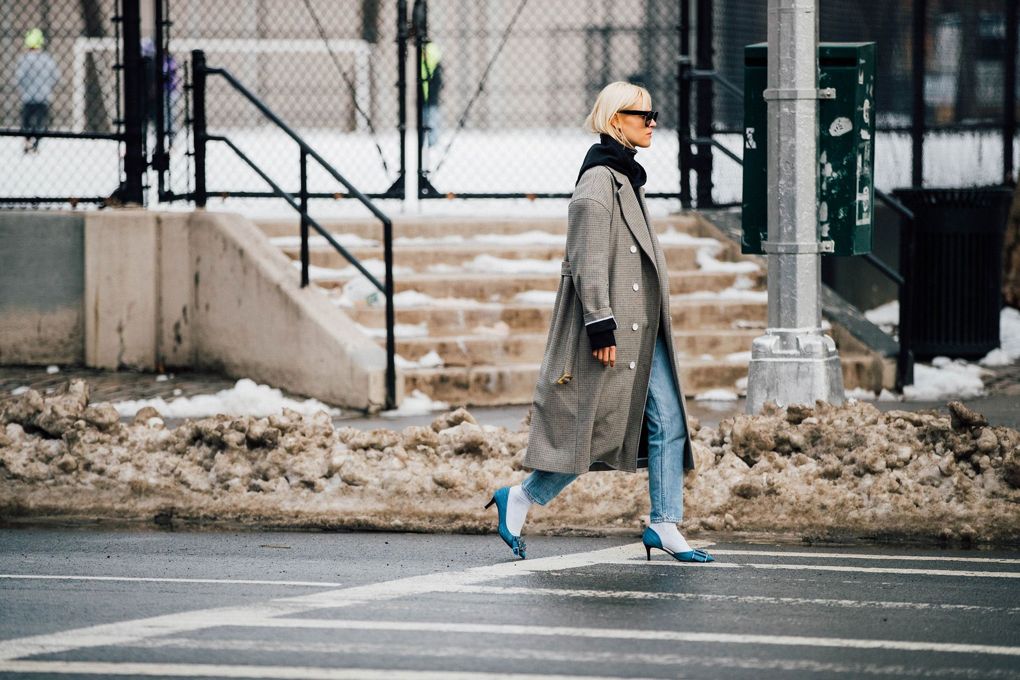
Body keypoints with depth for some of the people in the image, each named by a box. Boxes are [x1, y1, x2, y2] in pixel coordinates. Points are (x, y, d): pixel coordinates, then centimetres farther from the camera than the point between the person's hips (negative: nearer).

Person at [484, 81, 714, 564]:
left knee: (669, 421, 2)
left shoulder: (627, 177, 16)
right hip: (614, 329, -9)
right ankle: (519, 498, 11)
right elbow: (587, 261, -19)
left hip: (642, 328, 9)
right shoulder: (599, 179, -14)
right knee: (596, 427, -3)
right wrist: (601, 325, -23)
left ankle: (664, 525, 4)